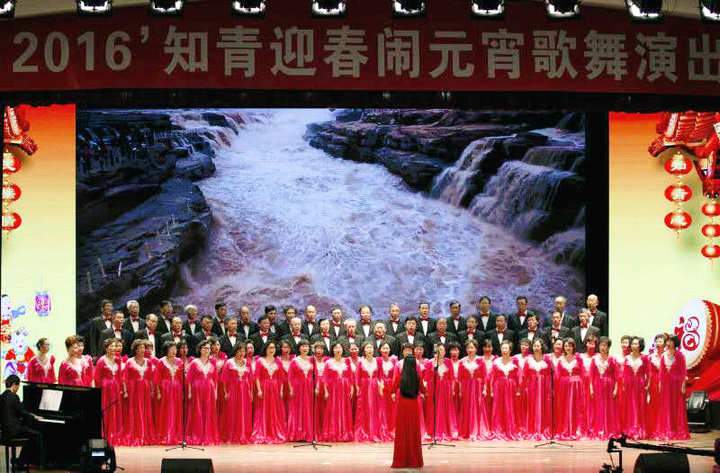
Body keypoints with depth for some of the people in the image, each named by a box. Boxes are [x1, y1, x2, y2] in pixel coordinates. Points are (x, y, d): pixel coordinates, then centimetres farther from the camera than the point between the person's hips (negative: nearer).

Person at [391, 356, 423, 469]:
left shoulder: (400, 377, -8)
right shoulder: (417, 377, -3)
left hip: (403, 405, -1)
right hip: (414, 405, 1)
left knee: (402, 433, 5)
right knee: (414, 432, 8)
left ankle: (401, 460, 4)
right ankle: (415, 460, 10)